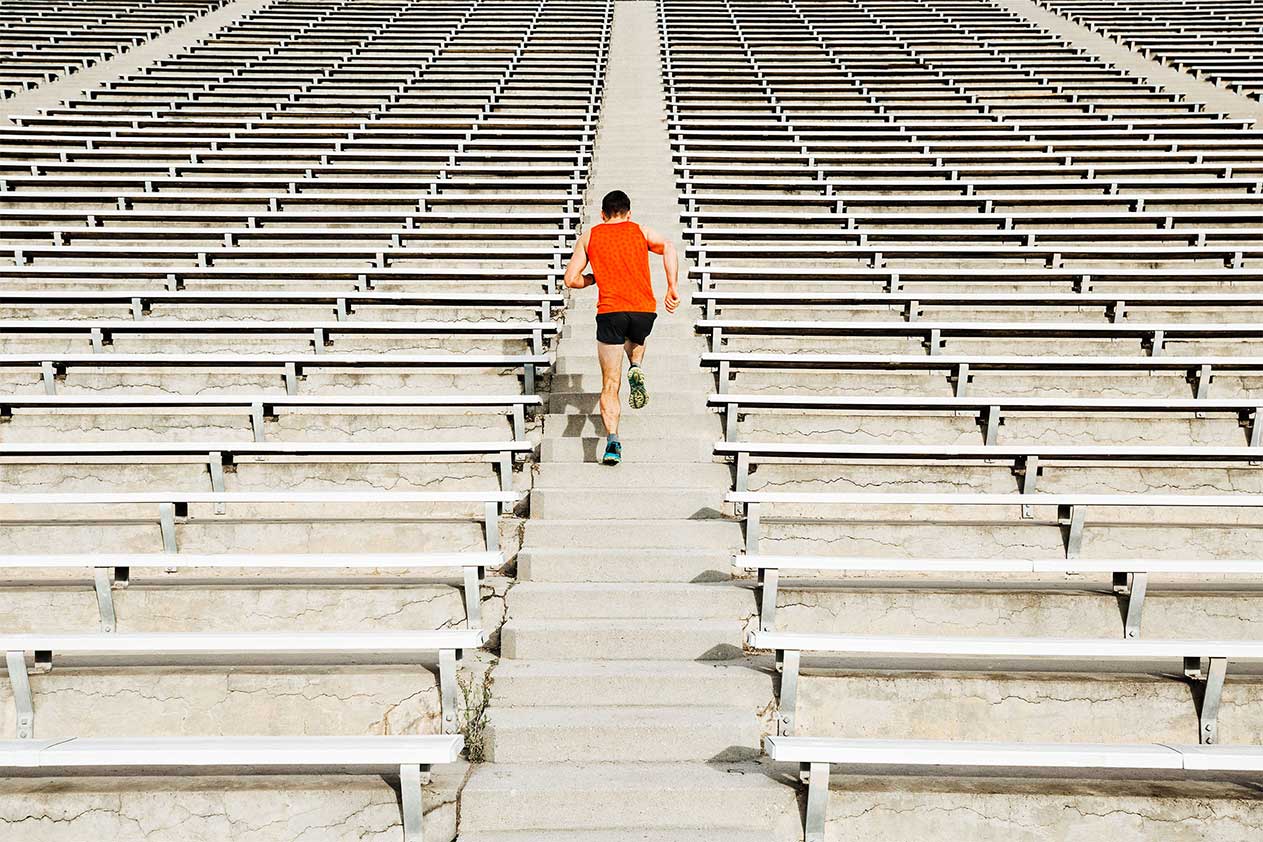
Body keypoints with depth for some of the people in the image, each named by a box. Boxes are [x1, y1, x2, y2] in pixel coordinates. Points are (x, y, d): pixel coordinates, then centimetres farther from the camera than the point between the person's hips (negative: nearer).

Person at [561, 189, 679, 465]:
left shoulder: (588, 237, 16)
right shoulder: (641, 231, 16)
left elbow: (571, 280, 12)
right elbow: (668, 246, -4)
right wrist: (672, 288, -6)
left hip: (610, 312, -1)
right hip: (644, 310, 1)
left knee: (610, 386, 4)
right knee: (636, 340, 38)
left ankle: (612, 441, -13)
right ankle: (635, 370, 9)